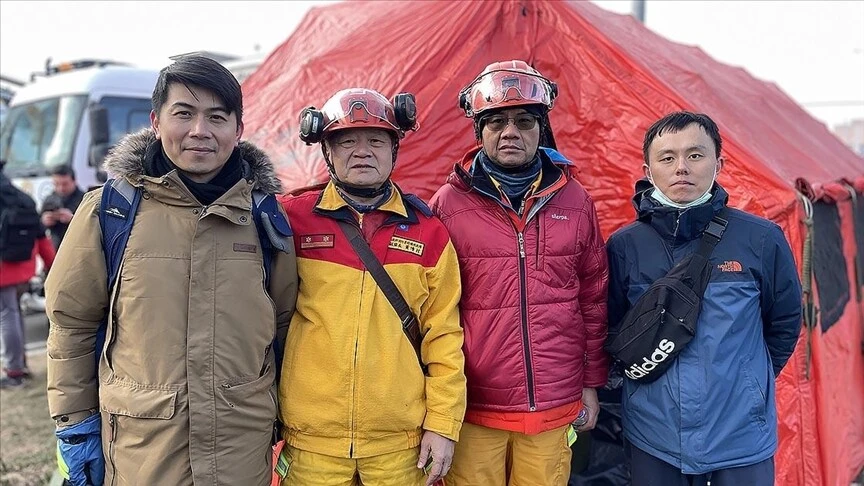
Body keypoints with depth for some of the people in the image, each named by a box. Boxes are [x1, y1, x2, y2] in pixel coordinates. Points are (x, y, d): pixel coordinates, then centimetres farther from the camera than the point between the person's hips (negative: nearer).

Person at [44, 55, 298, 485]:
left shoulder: (265, 213, 0)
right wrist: (75, 426, 3)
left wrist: (285, 417, 10)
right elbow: (72, 321, 2)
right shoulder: (108, 210, -5)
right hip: (140, 451, -1)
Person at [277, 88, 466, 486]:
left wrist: (443, 422, 0)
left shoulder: (428, 232, 1)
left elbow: (442, 333, 3)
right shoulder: (292, 219, -3)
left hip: (401, 440, 1)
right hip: (312, 439, -1)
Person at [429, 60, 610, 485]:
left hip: (555, 409, 2)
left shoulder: (574, 201, 4)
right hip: (473, 409, -2)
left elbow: (593, 298, 9)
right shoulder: (449, 204, -4)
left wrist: (592, 383, 10)